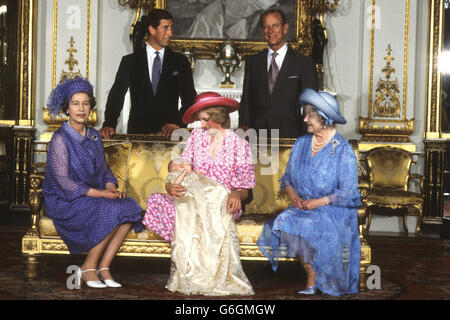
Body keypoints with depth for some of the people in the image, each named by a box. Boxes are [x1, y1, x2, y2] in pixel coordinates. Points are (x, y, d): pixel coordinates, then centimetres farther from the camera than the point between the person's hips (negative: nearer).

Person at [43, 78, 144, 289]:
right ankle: (88, 268, -15)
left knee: (130, 208, -20)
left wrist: (111, 187, -6)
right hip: (66, 202, -7)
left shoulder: (94, 136, 11)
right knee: (112, 211, -30)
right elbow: (63, 181, -17)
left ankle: (103, 267, -15)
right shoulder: (60, 139, -11)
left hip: (94, 197, 7)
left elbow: (104, 169, 18)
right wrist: (100, 194, -21)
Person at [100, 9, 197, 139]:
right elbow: (116, 95, 3)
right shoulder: (130, 61, 11)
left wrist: (178, 123, -11)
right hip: (137, 132, 0)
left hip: (168, 132, 0)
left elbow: (190, 99, 7)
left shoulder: (180, 62, 12)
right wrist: (109, 124, -14)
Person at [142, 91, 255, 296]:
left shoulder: (239, 145, 3)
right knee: (156, 201, -25)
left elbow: (245, 189, 2)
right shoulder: (196, 137, 12)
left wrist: (236, 195, -23)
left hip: (223, 205, -3)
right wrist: (170, 186, -18)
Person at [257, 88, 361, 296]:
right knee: (283, 222, -25)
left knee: (306, 226, -33)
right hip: (303, 207, 5)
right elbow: (287, 177, 16)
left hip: (334, 210, -5)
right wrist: (292, 195, -5)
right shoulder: (301, 143, 11)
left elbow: (348, 192, -10)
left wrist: (319, 202, -18)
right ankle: (312, 274, -9)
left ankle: (313, 282, -14)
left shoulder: (343, 150, -7)